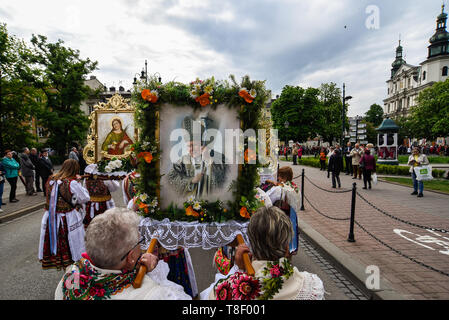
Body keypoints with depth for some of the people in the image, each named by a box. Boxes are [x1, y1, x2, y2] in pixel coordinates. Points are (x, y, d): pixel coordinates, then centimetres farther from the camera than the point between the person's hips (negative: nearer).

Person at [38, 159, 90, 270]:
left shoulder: (51, 180, 0)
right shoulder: (72, 183, -19)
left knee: (52, 240, 20)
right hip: (68, 220, -5)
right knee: (71, 244, 9)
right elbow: (85, 198, -12)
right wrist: (78, 183, -4)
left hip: (50, 218, 6)